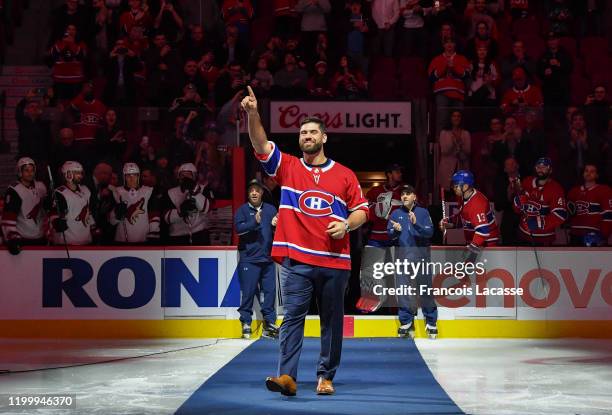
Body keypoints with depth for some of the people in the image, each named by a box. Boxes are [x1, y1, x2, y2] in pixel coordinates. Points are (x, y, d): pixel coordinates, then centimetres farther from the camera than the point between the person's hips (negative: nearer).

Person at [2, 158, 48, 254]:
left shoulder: (41, 186, 5)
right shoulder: (14, 191, -14)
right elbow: (8, 217, -20)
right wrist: (12, 239, -28)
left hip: (41, 238, 6)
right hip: (22, 240, -6)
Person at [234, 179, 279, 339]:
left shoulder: (271, 209, 13)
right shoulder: (243, 210, 3)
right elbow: (239, 228, -11)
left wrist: (275, 225, -9)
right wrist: (254, 222, -26)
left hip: (267, 259, 4)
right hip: (248, 258, -3)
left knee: (270, 291, 3)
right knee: (248, 292, -4)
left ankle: (269, 323, 11)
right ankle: (245, 323, 5)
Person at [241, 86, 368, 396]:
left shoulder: (344, 175, 9)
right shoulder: (287, 167, 9)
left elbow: (361, 210, 12)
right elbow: (260, 144, -4)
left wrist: (346, 224, -8)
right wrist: (252, 114, -18)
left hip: (335, 261, 1)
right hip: (296, 259, -1)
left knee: (332, 321, 6)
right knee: (292, 316, -8)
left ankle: (326, 377, 16)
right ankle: (287, 376, -14)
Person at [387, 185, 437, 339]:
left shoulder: (423, 212, 4)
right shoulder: (396, 214, 10)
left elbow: (429, 232, -7)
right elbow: (389, 235, 4)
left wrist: (416, 223, -22)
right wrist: (396, 231, -18)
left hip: (421, 256, -2)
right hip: (402, 256, 2)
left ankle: (431, 323, 7)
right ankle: (406, 323, 9)